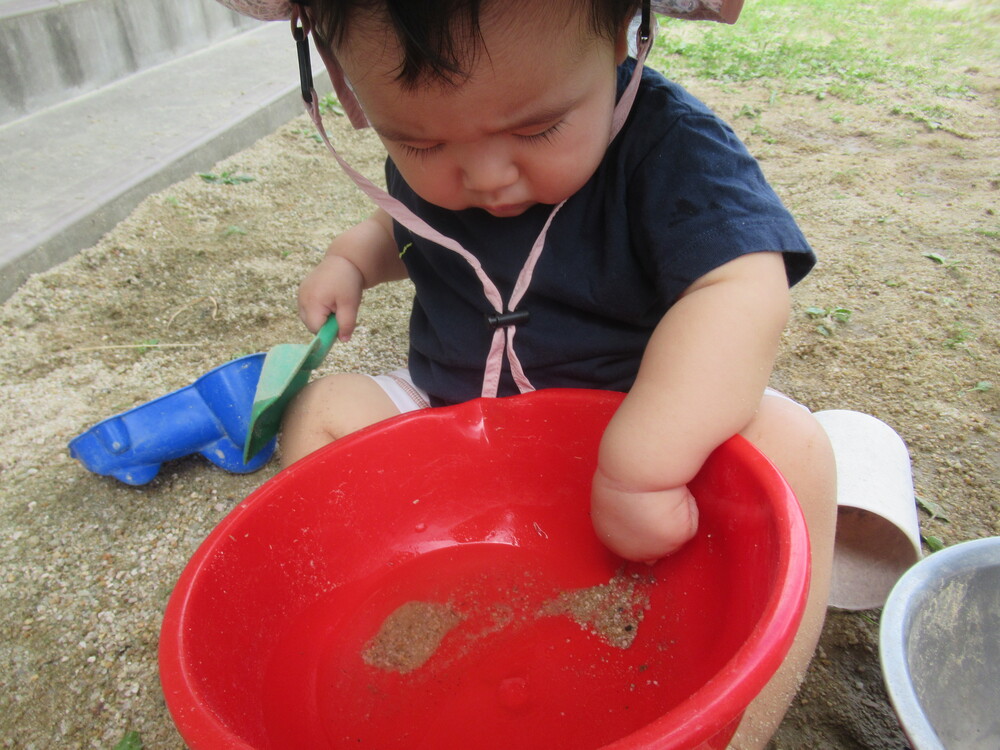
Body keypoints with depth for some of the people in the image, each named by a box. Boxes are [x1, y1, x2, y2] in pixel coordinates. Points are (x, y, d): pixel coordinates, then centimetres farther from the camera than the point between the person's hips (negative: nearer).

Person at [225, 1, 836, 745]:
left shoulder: (672, 147, -21)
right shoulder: (423, 168, -3)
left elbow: (746, 294, -37)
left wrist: (640, 471, -45)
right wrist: (351, 259, 2)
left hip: (656, 430, -3)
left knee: (786, 444, -29)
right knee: (324, 409, -10)